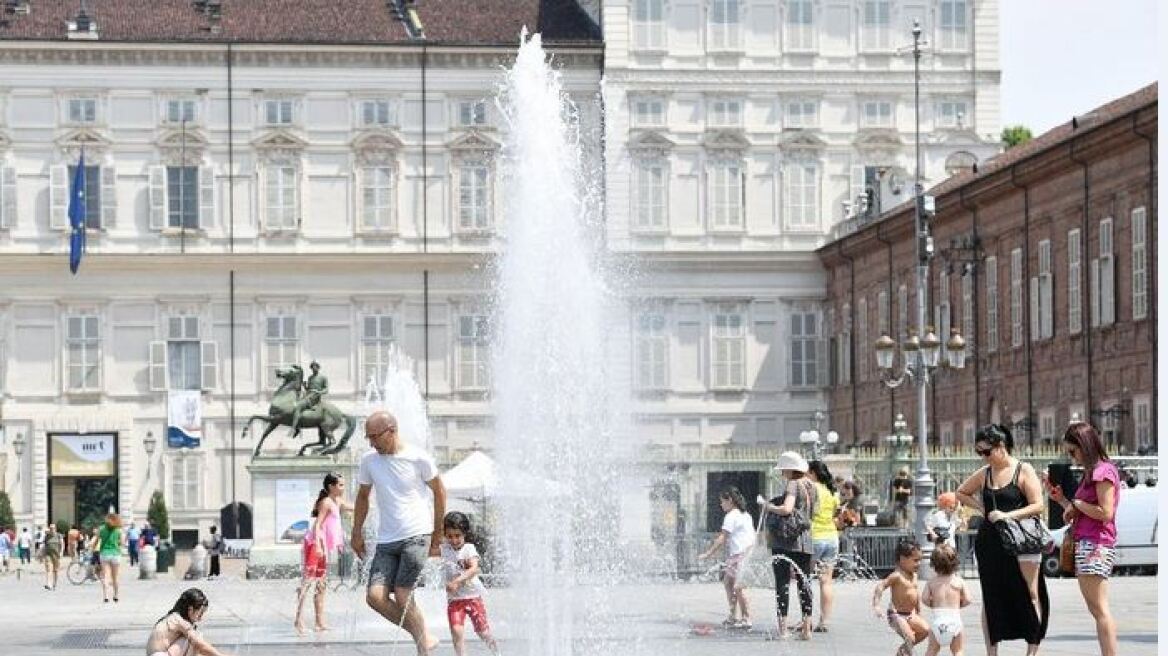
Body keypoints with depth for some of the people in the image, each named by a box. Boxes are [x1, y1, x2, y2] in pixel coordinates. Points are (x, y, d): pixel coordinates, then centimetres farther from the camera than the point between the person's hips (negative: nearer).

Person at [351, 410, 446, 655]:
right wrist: (357, 533, 17)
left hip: (416, 537, -4)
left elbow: (439, 491, 6)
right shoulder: (369, 461, 5)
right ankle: (421, 636, 6)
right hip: (386, 541, 4)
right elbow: (363, 496, 20)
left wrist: (437, 533, 9)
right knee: (375, 596, -11)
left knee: (401, 596, -13)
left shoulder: (418, 458, -6)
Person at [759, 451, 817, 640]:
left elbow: (787, 509, -22)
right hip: (805, 540, 8)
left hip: (786, 541, -8)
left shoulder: (793, 485, -8)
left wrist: (767, 506, -8)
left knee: (782, 582, -5)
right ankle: (806, 628, 7)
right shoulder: (809, 487, 16)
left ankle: (782, 628, -9)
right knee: (804, 582, 8)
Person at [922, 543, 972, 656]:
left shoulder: (932, 582, 6)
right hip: (954, 619, 0)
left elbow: (924, 599, -4)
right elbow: (967, 600, 2)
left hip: (938, 618, 0)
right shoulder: (959, 581, 5)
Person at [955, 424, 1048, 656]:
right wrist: (981, 507, 8)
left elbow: (1039, 506, -11)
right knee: (990, 598, 7)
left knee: (1030, 595, -5)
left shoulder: (1024, 471, -5)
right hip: (989, 541, 5)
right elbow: (961, 493, 25)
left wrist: (1007, 515, -20)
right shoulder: (984, 474, 9)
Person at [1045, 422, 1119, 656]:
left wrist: (1075, 503, -7)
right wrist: (1060, 499, 13)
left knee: (1099, 609, -12)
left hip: (1096, 546, -10)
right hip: (1084, 545, 10)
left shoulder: (1104, 471, -8)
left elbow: (1105, 512, -17)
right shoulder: (1090, 473, 21)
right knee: (1096, 610, 7)